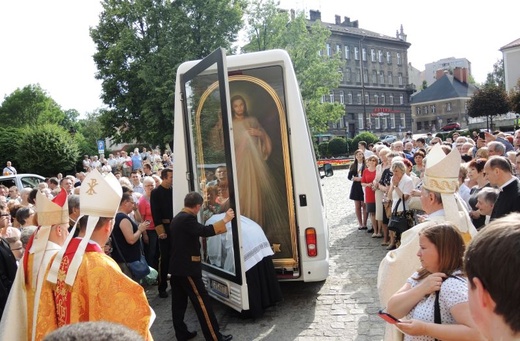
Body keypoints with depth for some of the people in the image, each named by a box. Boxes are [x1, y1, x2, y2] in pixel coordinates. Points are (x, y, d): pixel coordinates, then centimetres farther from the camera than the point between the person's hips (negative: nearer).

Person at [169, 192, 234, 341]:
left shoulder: (177, 218, 15)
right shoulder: (187, 218, -17)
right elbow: (205, 231, -30)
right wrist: (225, 220, -25)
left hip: (177, 267, 10)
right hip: (187, 268, -10)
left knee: (179, 302, 13)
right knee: (202, 302, -5)